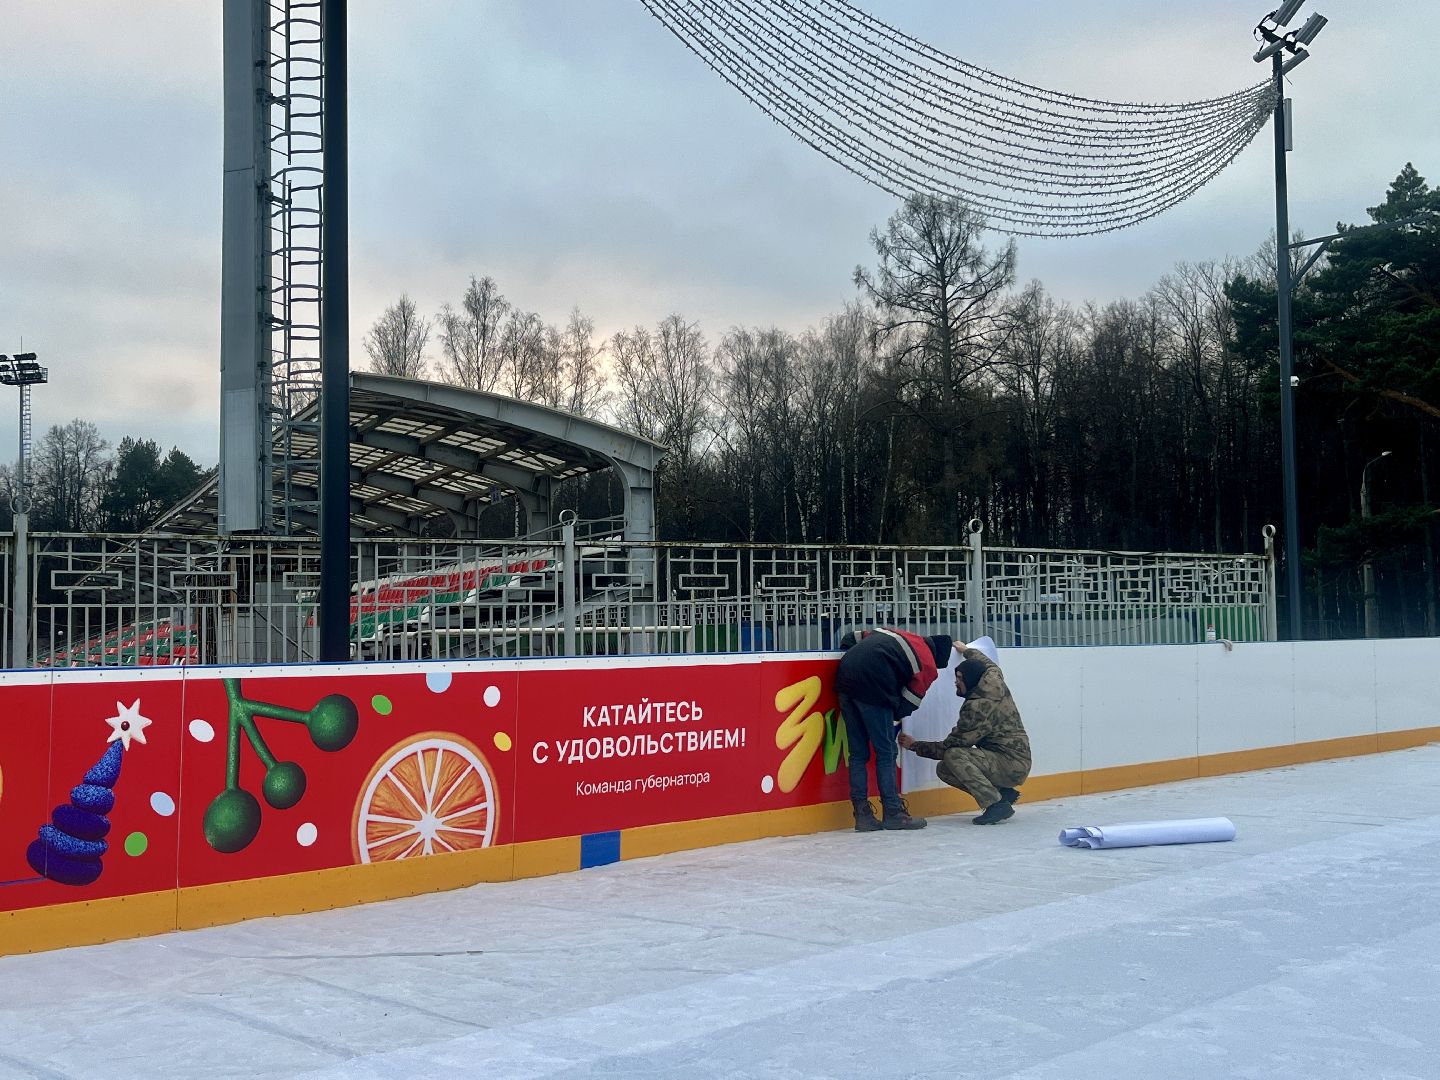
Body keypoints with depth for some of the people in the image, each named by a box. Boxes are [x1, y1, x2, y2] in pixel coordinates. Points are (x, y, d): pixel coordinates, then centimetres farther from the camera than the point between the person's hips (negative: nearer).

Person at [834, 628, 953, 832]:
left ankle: (862, 815, 14)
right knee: (886, 752, 6)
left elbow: (854, 638, 24)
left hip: (845, 675, 7)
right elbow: (907, 703, 7)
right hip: (870, 686, -7)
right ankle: (893, 813, 11)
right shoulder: (928, 667, 7)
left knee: (858, 753, 12)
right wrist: (893, 717, 22)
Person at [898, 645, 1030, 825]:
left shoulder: (977, 708, -23)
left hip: (1012, 766, -9)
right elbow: (988, 663, 28)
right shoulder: (996, 680, 0)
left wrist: (915, 745, -4)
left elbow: (948, 747, -15)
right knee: (944, 770, 3)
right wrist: (966, 650, 43)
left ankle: (996, 805, -22)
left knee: (953, 756, -26)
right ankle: (1004, 793, 7)